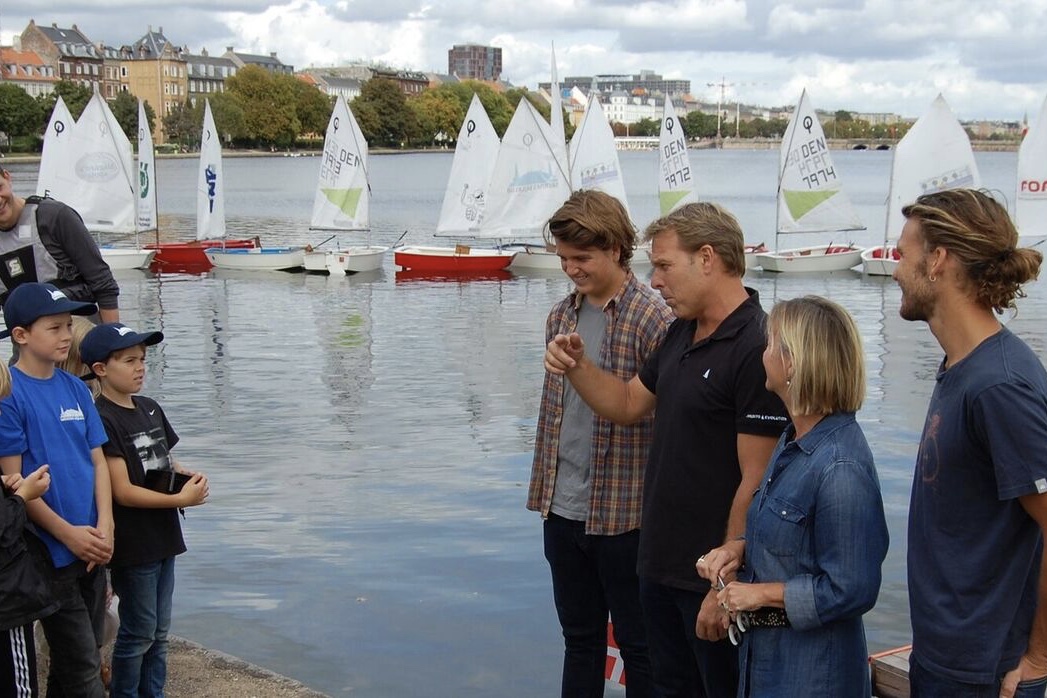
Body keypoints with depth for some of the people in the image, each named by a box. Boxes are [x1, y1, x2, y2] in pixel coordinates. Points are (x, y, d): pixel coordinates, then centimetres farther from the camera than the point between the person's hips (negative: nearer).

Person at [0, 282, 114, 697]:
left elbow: (98, 460, 7)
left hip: (93, 548, 6)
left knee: (74, 659, 17)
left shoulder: (75, 388, 7)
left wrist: (104, 527, -6)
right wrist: (68, 533, -14)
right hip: (51, 552, -6)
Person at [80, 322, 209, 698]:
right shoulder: (103, 420, -17)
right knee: (139, 632, 3)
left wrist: (192, 480, -3)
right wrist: (180, 499, -20)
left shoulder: (150, 409, 8)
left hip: (163, 538, 8)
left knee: (159, 630, 16)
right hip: (133, 544, -8)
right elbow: (123, 492, -20)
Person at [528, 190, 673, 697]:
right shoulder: (561, 316, 8)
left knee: (638, 646, 8)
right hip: (562, 512, 6)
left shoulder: (653, 319, -13)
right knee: (579, 639, 17)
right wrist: (544, 489, 14)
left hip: (623, 516, -6)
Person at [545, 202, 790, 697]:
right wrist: (576, 367, -1)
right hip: (660, 564, 9)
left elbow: (756, 483, -23)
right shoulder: (681, 333, 8)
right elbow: (629, 404, 18)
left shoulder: (757, 349, -21)